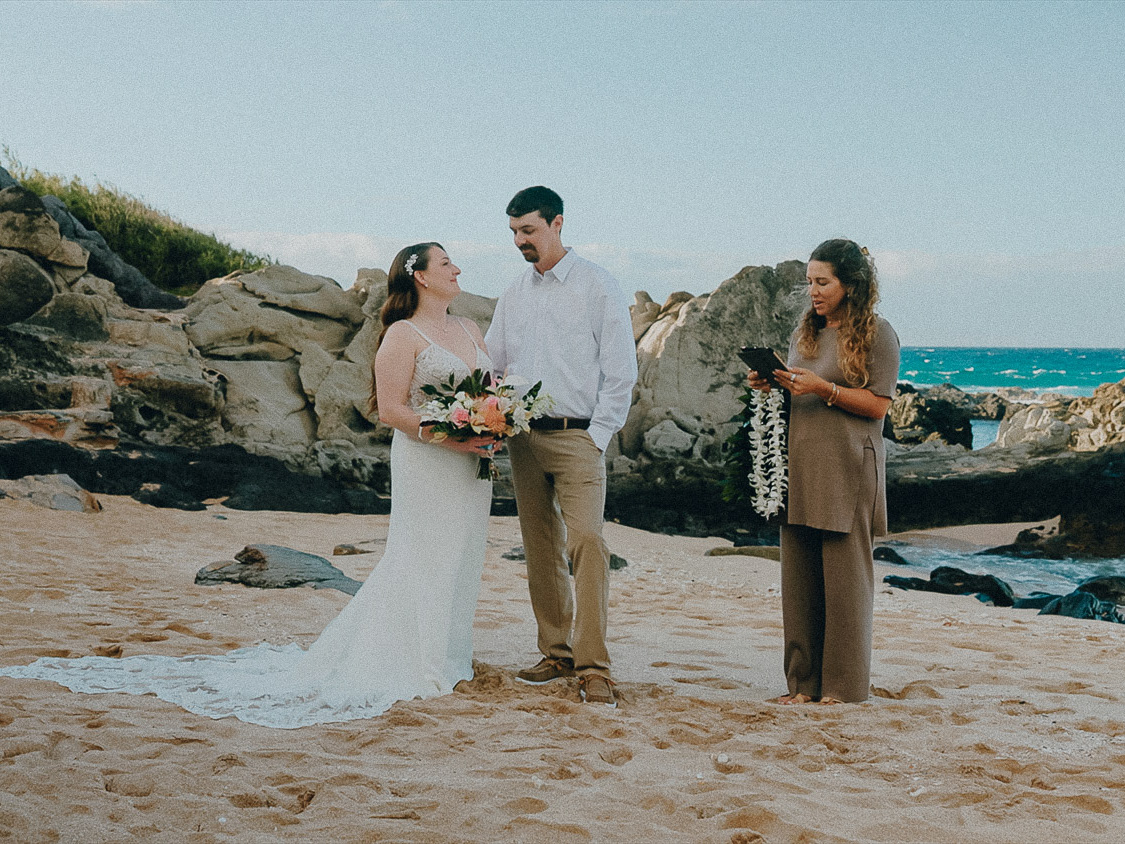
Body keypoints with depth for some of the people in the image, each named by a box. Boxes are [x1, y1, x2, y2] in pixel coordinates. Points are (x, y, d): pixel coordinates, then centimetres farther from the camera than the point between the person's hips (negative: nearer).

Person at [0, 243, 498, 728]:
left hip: (471, 468, 7)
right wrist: (449, 438, -19)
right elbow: (390, 410, -13)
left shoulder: (470, 330, 15)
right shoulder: (403, 335, -8)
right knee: (419, 562, -6)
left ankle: (447, 657, 19)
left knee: (460, 559, 9)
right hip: (424, 466, -7)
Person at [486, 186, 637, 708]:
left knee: (585, 540, -16)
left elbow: (620, 370, -3)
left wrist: (598, 435, -8)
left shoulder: (597, 287, 0)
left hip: (578, 435, -5)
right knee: (540, 548, 7)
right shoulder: (512, 296, 15)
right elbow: (491, 366, 18)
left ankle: (593, 669, -16)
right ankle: (557, 654, 17)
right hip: (523, 438, 5)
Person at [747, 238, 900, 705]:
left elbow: (877, 405, -8)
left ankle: (844, 683, 7)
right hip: (800, 467, 6)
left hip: (848, 472, -6)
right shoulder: (805, 331, 17)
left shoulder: (877, 333, -2)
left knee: (845, 577, -1)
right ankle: (804, 681, 12)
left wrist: (822, 388, -17)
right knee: (799, 577, 5)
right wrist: (771, 385, 3)